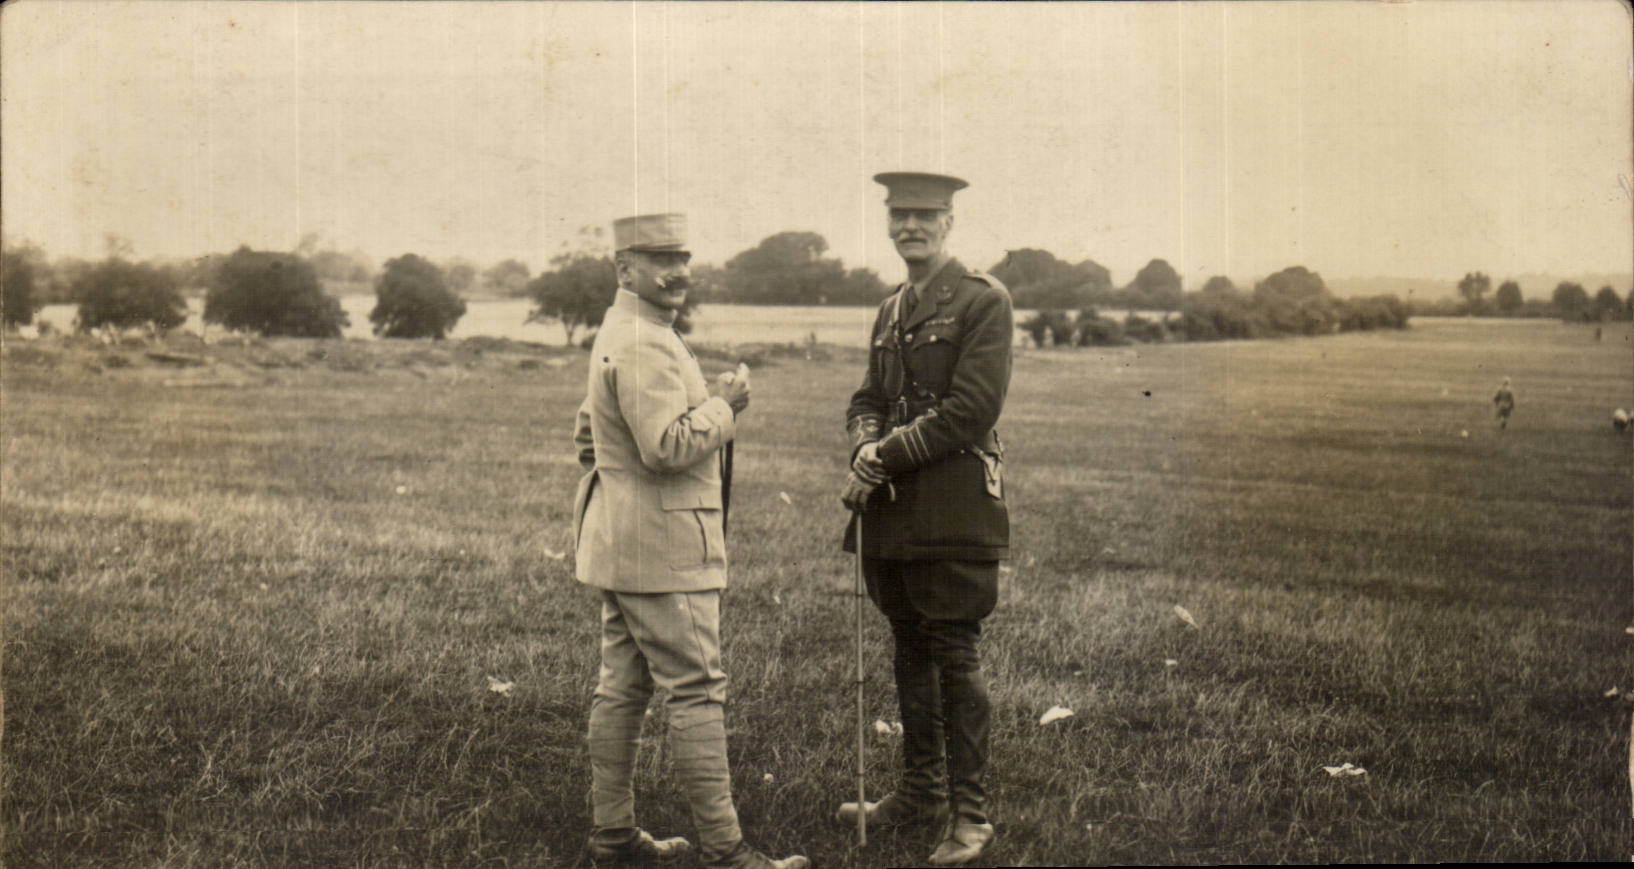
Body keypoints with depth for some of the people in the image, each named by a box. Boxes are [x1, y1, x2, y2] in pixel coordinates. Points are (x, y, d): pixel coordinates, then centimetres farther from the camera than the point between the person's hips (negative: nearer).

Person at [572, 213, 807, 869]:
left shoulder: (616, 334, 17)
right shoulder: (644, 345, -18)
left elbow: (588, 431, 28)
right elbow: (668, 447, -26)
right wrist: (722, 404, -13)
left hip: (620, 541, 11)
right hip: (661, 545, -11)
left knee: (622, 688, 13)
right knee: (697, 691, -7)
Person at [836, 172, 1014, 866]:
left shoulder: (983, 300, -7)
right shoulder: (891, 312, 17)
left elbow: (972, 410, -15)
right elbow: (867, 400, 16)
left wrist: (890, 457, -15)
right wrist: (867, 450, -6)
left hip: (954, 509, -7)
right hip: (894, 510, 8)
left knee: (954, 657, -4)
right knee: (910, 652, 14)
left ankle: (969, 812, 4)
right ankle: (921, 790, 26)